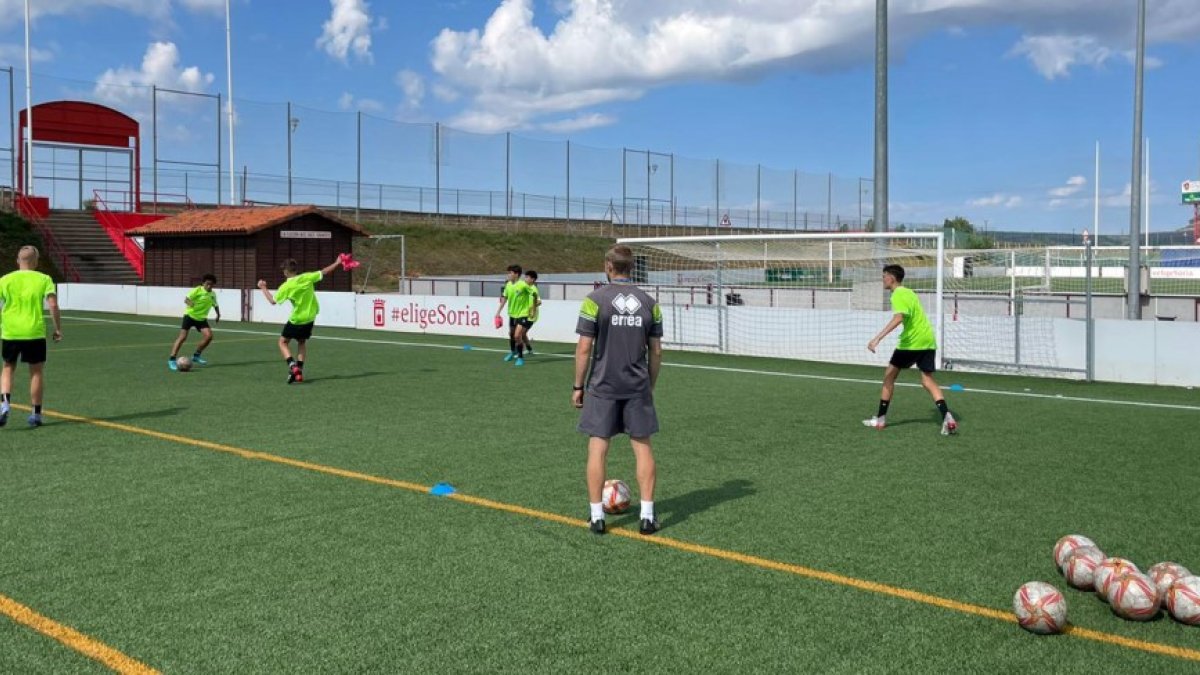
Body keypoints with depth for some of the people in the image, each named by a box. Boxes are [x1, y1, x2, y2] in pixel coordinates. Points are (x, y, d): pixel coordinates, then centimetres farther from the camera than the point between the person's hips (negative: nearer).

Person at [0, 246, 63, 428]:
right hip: (35, 332, -2)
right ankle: (36, 414, 12)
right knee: (37, 371, 9)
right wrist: (58, 329, -2)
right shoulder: (44, 280, -1)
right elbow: (53, 305, -11)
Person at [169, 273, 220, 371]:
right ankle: (171, 360, -8)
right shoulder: (197, 290, -15)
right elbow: (186, 299, -27)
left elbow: (215, 305, 24)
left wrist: (218, 314, 20)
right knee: (182, 337, -13)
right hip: (190, 315, -5)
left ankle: (196, 356, 10)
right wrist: (189, 303, -48)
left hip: (201, 318, 5)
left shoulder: (213, 294, 4)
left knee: (209, 336, -10)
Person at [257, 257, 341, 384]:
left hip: (296, 320, -4)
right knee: (302, 342, 22)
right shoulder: (307, 277, -7)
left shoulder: (286, 287, -14)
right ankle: (299, 370, 12)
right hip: (310, 318, 4)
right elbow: (324, 272, 1)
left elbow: (273, 301, -4)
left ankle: (292, 365, -12)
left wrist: (263, 288, 8)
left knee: (283, 342, 12)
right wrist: (337, 263, 13)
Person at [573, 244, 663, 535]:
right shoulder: (649, 302, 3)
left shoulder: (595, 299, -7)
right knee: (642, 446, 8)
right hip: (638, 388, 3)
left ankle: (596, 516, 8)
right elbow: (656, 351, 5)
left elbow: (584, 348, -8)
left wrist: (577, 386, 1)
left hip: (603, 387, -2)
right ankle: (647, 515, 8)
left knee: (597, 448, 4)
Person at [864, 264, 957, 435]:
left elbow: (898, 318, -27)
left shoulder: (898, 295, -10)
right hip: (928, 340, 8)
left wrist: (877, 338, -33)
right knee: (928, 381, 6)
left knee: (889, 376, 6)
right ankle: (947, 417, -14)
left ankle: (880, 419, 11)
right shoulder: (909, 292, 19)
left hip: (911, 342, -8)